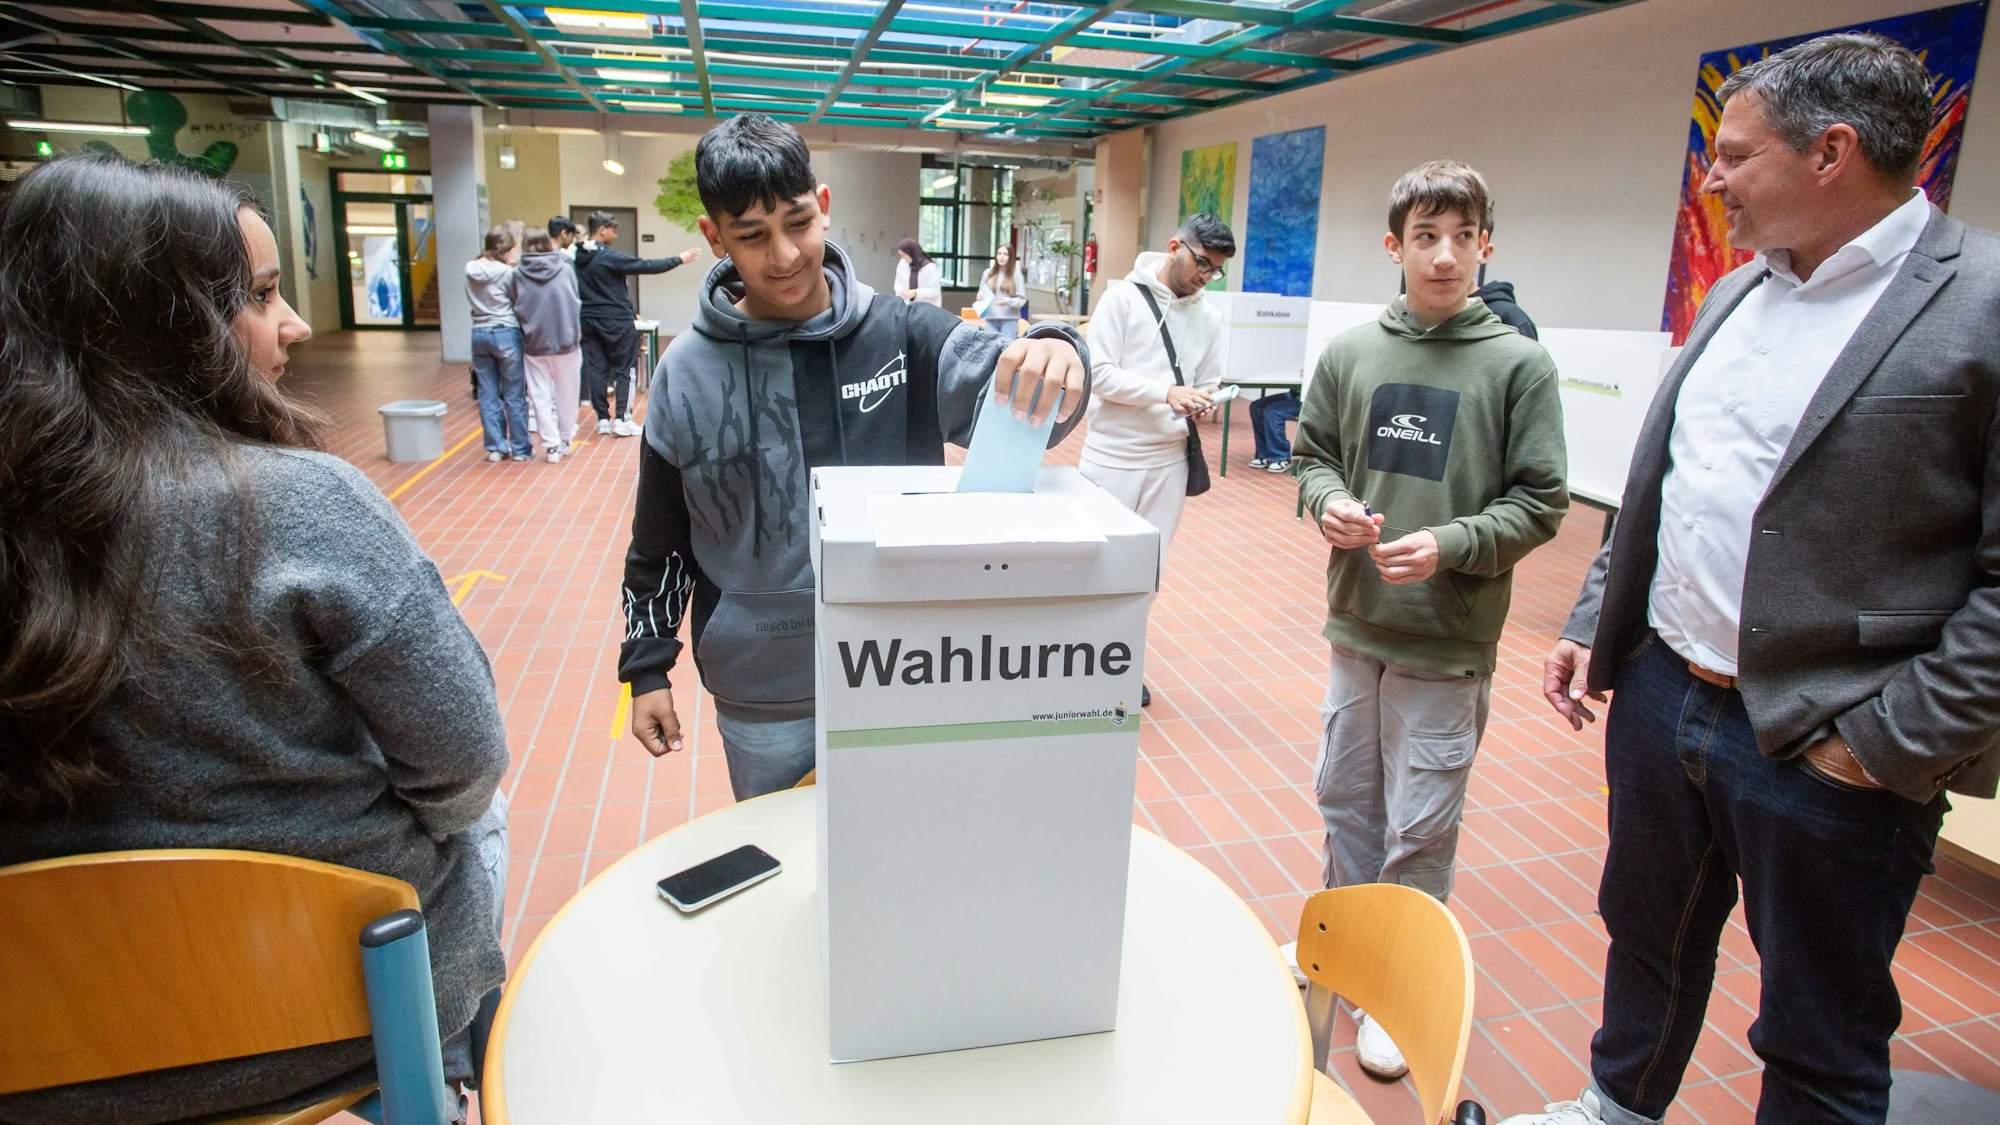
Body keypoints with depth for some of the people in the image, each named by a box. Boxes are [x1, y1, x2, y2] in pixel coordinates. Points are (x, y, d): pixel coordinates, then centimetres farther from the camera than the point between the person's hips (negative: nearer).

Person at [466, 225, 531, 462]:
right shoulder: (506, 272, -12)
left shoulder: (470, 270, 4)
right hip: (506, 333, -5)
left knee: (488, 394, 10)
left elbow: (474, 300, 13)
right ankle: (521, 448, 9)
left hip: (479, 333, 5)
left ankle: (495, 447, 14)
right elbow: (519, 302, -4)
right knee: (514, 395, 3)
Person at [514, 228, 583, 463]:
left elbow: (516, 306, 2)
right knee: (566, 394, 14)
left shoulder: (518, 273, -4)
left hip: (534, 342, 0)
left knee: (540, 396, 7)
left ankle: (553, 445, 4)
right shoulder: (566, 269, -3)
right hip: (565, 338, 0)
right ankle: (565, 440, 23)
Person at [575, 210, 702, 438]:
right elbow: (647, 266, -15)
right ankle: (621, 419, -2)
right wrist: (679, 260, -8)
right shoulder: (610, 257, -16)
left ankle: (603, 419, 11)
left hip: (590, 323, 7)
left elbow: (576, 290, 13)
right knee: (624, 370, 2)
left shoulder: (578, 257, 5)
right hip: (617, 323, -7)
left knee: (596, 370, 8)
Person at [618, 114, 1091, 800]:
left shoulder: (900, 333, -7)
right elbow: (659, 542, 4)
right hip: (761, 699, 0)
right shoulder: (688, 372, -5)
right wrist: (647, 667, 6)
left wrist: (1054, 357, -43)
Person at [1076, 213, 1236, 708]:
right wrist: (1167, 393, -22)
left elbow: (1208, 386, 11)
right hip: (1111, 456, -4)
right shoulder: (1122, 297, -6)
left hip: (1168, 461, 4)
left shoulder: (1209, 318, 7)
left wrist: (1202, 405, -11)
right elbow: (1102, 373, -12)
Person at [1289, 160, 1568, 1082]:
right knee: (1344, 799, 18)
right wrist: (1328, 503, -9)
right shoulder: (1350, 351, 2)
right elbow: (1312, 453, 12)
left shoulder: (1518, 364, -7)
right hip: (1355, 625, 4)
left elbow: (1541, 503, -5)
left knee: (1420, 827, 7)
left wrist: (1451, 543, -20)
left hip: (1450, 644, -3)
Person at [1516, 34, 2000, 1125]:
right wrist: (1594, 625, 10)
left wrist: (1890, 741, -18)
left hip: (1829, 754, -6)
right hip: (1661, 698, 7)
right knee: (1648, 941, 26)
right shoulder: (1734, 295, 9)